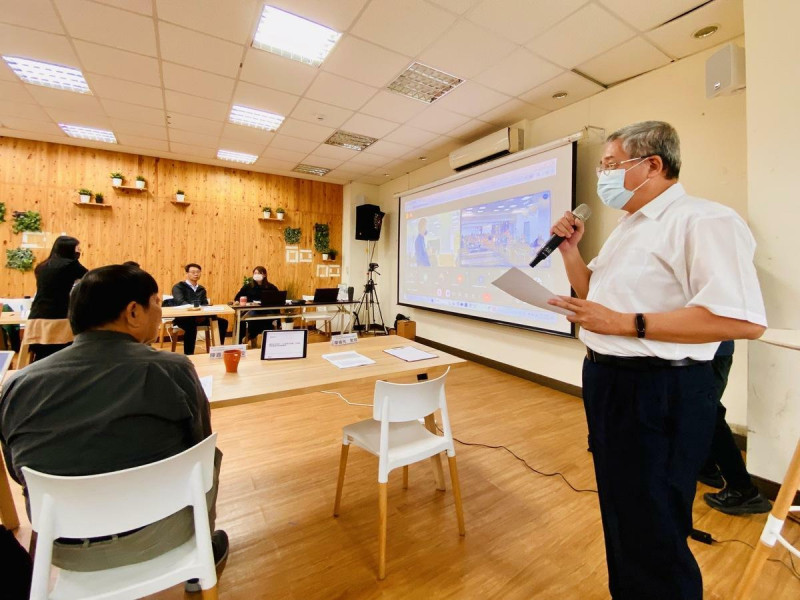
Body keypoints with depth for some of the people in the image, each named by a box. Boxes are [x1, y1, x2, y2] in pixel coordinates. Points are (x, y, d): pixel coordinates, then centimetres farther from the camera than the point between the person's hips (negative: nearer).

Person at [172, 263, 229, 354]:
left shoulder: (201, 289, 19)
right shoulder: (178, 287, 2)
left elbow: (205, 304, 9)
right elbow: (180, 302, -16)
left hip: (199, 316, 6)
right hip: (182, 317, -5)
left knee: (223, 322, -10)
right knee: (191, 326, -39)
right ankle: (189, 355, -29)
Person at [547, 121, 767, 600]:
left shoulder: (703, 220, -16)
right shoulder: (629, 228, 14)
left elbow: (744, 319, -26)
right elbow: (595, 292, 21)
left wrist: (625, 324, -26)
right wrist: (570, 249, 7)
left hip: (659, 392, -10)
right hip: (609, 381, 10)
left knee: (652, 530, 7)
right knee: (620, 509, 25)